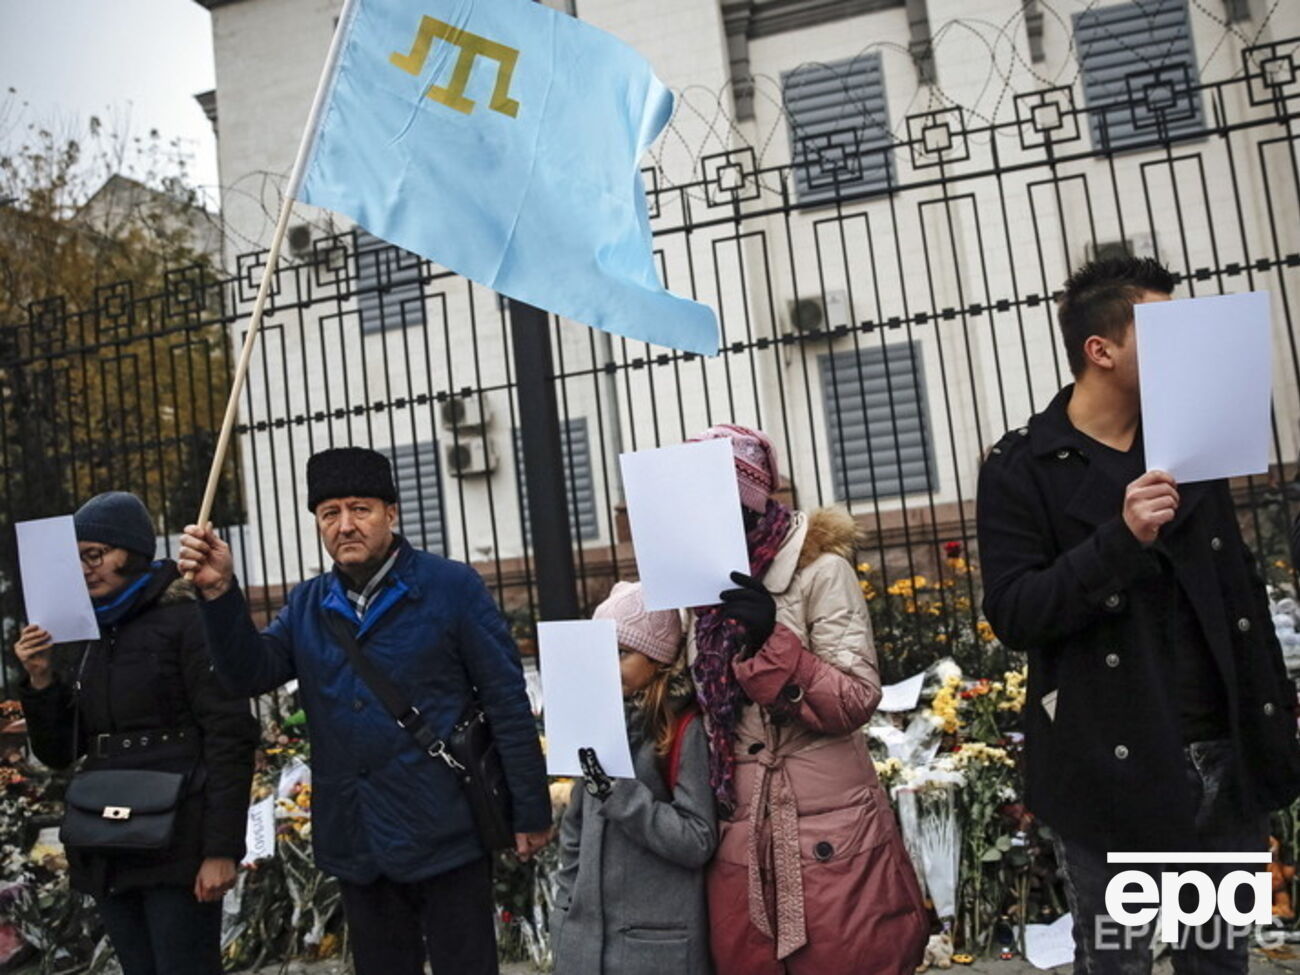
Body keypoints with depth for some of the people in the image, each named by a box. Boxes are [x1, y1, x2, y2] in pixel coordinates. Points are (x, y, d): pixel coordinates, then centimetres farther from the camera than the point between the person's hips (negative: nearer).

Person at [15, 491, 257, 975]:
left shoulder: (186, 622, -8)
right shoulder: (76, 636, 10)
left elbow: (230, 737, -13)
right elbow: (58, 754, 13)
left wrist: (222, 848, -17)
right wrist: (40, 681, -3)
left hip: (178, 847, -6)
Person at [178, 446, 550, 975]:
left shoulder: (452, 587, -8)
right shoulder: (307, 605, 8)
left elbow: (508, 703, -8)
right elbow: (250, 673, -5)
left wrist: (529, 812, -8)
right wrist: (219, 592, -20)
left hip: (444, 835, -5)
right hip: (356, 842, 5)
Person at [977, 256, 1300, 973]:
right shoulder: (1022, 468, -8)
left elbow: (1240, 588, 17)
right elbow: (1012, 614, -15)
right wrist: (1122, 539, -26)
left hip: (1228, 757, 5)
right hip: (1115, 771, -5)